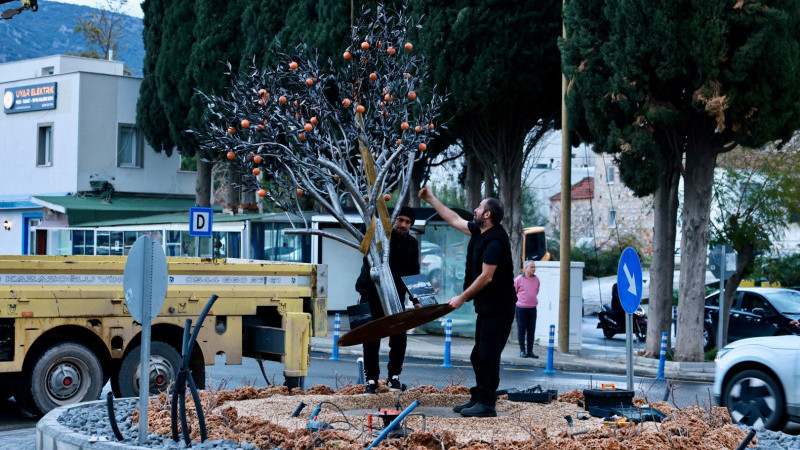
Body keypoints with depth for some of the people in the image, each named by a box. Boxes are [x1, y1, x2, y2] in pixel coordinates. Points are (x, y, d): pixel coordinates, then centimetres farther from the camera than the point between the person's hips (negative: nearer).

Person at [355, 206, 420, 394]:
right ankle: (371, 380, 6)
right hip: (372, 294, -3)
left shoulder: (411, 243, 7)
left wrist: (416, 300, 8)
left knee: (399, 338, -6)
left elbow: (414, 273, 13)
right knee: (371, 338, -2)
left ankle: (394, 377, 11)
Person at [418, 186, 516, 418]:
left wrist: (462, 298, -15)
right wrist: (432, 199, 27)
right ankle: (477, 398, 22)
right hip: (486, 306, 11)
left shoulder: (495, 241, -21)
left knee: (488, 355, -9)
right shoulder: (479, 232, 10)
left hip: (499, 308, -11)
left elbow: (486, 277, -23)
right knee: (479, 355, 14)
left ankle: (487, 404, -5)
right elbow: (454, 219, 24)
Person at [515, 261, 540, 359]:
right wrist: (517, 301, 6)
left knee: (531, 330, 4)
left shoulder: (536, 279, 7)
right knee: (521, 330, 0)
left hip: (532, 308, 4)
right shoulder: (518, 279, -6)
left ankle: (530, 351, 10)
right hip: (521, 308, -4)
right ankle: (522, 351, 7)